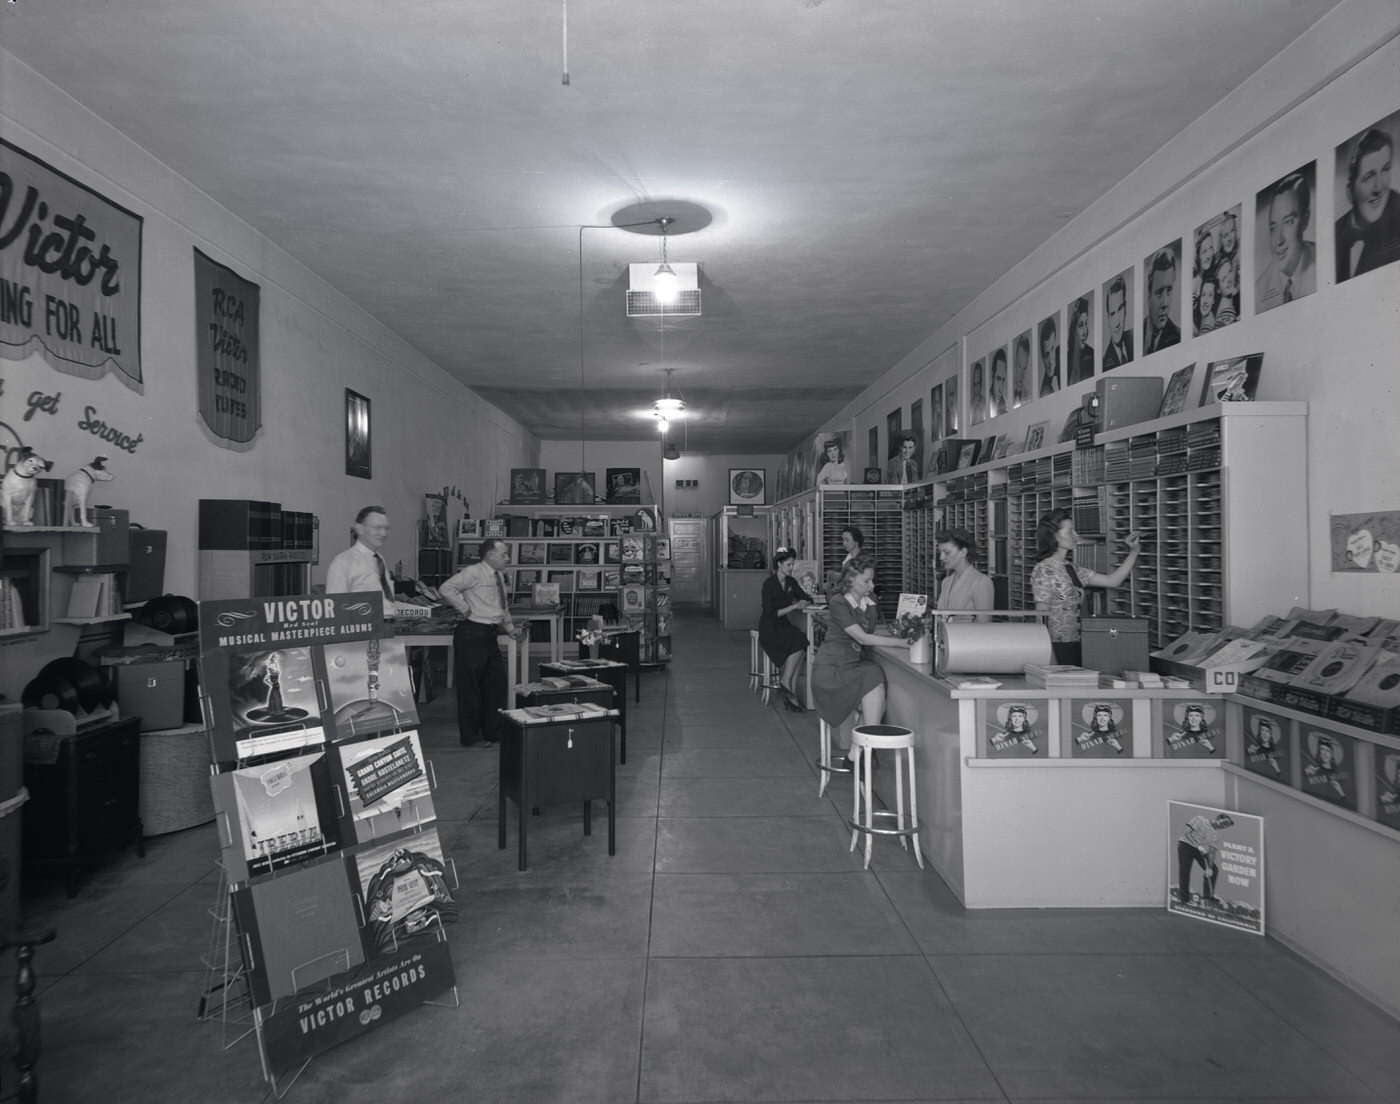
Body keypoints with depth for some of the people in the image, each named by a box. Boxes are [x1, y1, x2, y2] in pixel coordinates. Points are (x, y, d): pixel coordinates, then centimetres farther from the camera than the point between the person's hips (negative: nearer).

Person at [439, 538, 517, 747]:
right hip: (471, 635, -9)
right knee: (470, 685, 0)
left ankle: (493, 732, 24)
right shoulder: (473, 573, -14)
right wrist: (465, 609, -17)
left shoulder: (499, 576, 14)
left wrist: (509, 626, 17)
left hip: (490, 635, 9)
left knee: (496, 683, 12)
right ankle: (470, 737, 10)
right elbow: (446, 589, -23)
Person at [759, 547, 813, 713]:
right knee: (798, 642, -29)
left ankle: (790, 695, -21)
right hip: (769, 628, -6)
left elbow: (808, 599, 18)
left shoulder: (791, 582, 9)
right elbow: (771, 613, -16)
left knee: (799, 647, -23)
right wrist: (793, 607, -18)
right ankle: (786, 681, -15)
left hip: (784, 625, 6)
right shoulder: (769, 584, -11)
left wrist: (804, 603, -6)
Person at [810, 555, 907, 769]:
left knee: (878, 705, -18)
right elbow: (862, 638, -19)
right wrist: (901, 642, -22)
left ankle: (854, 755, -3)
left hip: (855, 666, 6)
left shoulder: (870, 604, 11)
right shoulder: (838, 604, -12)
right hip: (830, 670, -6)